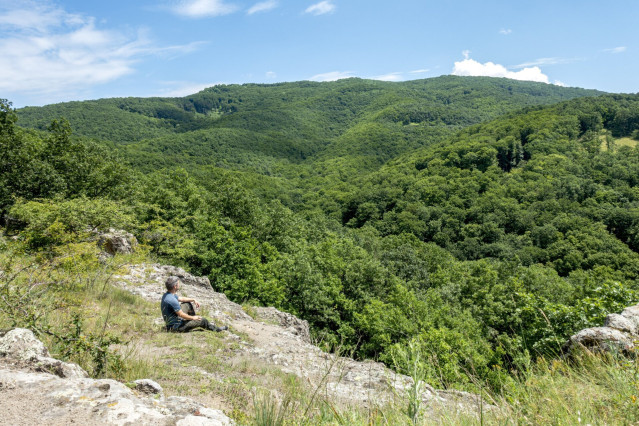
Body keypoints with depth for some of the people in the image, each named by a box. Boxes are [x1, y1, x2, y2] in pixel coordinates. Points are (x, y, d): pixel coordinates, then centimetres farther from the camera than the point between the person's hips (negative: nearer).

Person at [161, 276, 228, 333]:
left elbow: (181, 299, 19)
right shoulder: (172, 300, -30)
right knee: (202, 320, -1)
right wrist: (193, 318, -7)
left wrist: (193, 300, 12)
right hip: (176, 326, -10)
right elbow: (181, 315, -23)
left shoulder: (166, 295, 2)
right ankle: (216, 329, 24)